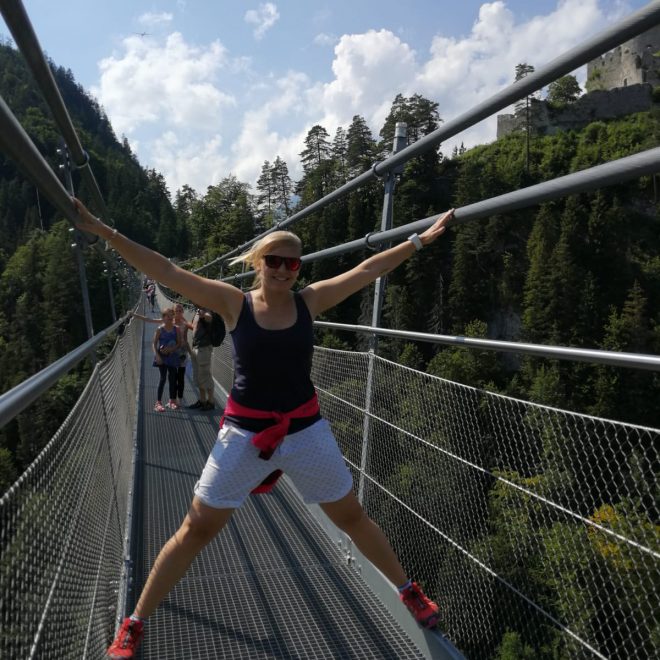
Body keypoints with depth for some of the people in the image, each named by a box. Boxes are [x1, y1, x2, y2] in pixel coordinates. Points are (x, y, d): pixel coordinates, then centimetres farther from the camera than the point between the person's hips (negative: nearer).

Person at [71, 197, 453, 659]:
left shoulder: (310, 301, -3)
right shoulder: (234, 303, -8)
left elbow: (368, 269, 2)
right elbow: (165, 270, -10)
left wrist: (419, 241, 6)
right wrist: (103, 231, -13)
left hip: (306, 430, 2)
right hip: (244, 433, -1)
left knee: (352, 517, 16)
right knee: (196, 530, 7)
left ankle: (408, 589, 40)